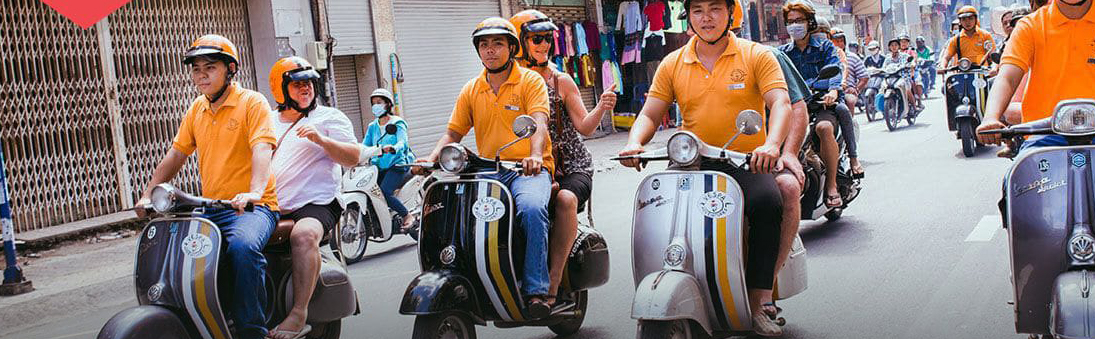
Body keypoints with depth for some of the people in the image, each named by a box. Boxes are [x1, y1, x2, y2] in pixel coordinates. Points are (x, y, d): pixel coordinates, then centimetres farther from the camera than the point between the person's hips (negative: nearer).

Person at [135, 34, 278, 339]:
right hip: (210, 208, 7)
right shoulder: (197, 108, 18)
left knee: (243, 246, -36)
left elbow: (262, 149, -19)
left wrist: (254, 192, -36)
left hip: (251, 207, -7)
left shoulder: (252, 102, -3)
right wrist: (148, 195, 10)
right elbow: (176, 155, 21)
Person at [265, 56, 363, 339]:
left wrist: (320, 139, -18)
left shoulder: (330, 117, 9)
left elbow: (353, 157, -3)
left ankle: (299, 313, -39)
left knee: (304, 235, -36)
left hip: (315, 204, -5)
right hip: (270, 208, 6)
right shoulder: (268, 121, 23)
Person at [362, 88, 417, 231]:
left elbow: (402, 142, -16)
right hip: (378, 166, 6)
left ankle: (407, 216, -6)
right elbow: (364, 145, 10)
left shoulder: (397, 123, 1)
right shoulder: (372, 126, 18)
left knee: (384, 192, -25)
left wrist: (393, 148, -39)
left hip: (397, 165, -6)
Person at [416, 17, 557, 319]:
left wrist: (535, 155, -35)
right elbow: (453, 132, 15)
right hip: (488, 171, 4)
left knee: (532, 208, -36)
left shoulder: (530, 80, 3)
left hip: (529, 169, -4)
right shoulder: (471, 90, 18)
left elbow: (540, 123, -13)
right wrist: (432, 158, -6)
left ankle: (537, 291, -31)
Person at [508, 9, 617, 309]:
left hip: (572, 168, -1)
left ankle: (553, 283, -29)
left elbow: (584, 127, 0)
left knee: (566, 199, -34)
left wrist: (601, 108, -21)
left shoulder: (561, 81, 5)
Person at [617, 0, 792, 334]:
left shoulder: (757, 55, 4)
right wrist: (634, 143, -14)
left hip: (746, 163, -2)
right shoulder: (672, 64, 12)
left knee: (767, 203, -32)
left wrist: (771, 144, -29)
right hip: (693, 166, 3)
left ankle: (758, 302, -23)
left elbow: (781, 103, -9)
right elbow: (650, 114, 10)